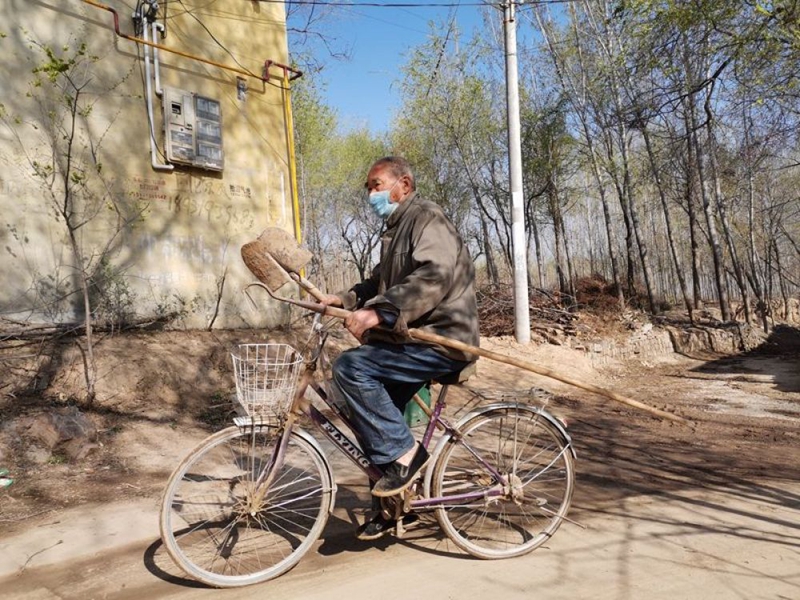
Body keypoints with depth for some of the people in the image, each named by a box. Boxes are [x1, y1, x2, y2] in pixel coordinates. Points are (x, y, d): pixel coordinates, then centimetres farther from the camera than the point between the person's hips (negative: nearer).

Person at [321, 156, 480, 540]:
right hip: (414, 339, 10)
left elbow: (433, 277, -28)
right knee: (372, 416, 7)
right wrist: (346, 299, 4)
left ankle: (404, 453, -11)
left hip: (441, 339, -10)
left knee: (351, 367, -23)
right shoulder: (398, 228, 22)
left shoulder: (427, 218, -10)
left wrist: (379, 313, -35)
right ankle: (395, 502, 22)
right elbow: (380, 282, 22)